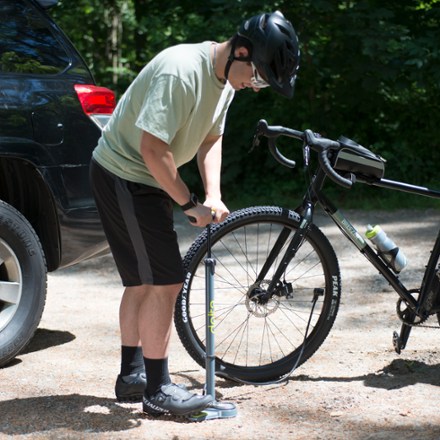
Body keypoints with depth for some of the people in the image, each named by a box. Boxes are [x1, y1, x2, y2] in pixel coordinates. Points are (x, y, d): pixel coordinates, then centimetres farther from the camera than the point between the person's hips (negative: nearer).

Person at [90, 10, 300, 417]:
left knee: (143, 282, 17)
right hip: (124, 176, -10)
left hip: (145, 180, 10)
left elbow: (210, 137, 9)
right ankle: (157, 390, -2)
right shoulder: (181, 71, -29)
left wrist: (213, 196, -5)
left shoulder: (226, 78, 1)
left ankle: (132, 375, 30)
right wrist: (189, 203, -21)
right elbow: (152, 147, -30)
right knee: (165, 284, -10)